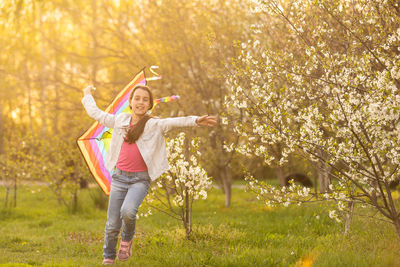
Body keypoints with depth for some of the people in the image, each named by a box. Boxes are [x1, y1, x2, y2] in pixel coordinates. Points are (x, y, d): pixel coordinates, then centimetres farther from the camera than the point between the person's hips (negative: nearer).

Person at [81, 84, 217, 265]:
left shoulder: (154, 125, -1)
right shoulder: (120, 120, 9)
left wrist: (196, 121, -35)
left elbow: (174, 122, -19)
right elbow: (96, 113, 23)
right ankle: (108, 258, 29)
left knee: (128, 211, -29)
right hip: (119, 177, 3)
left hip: (140, 179, -3)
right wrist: (87, 95, 37)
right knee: (112, 225, 4)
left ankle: (127, 239, 5)